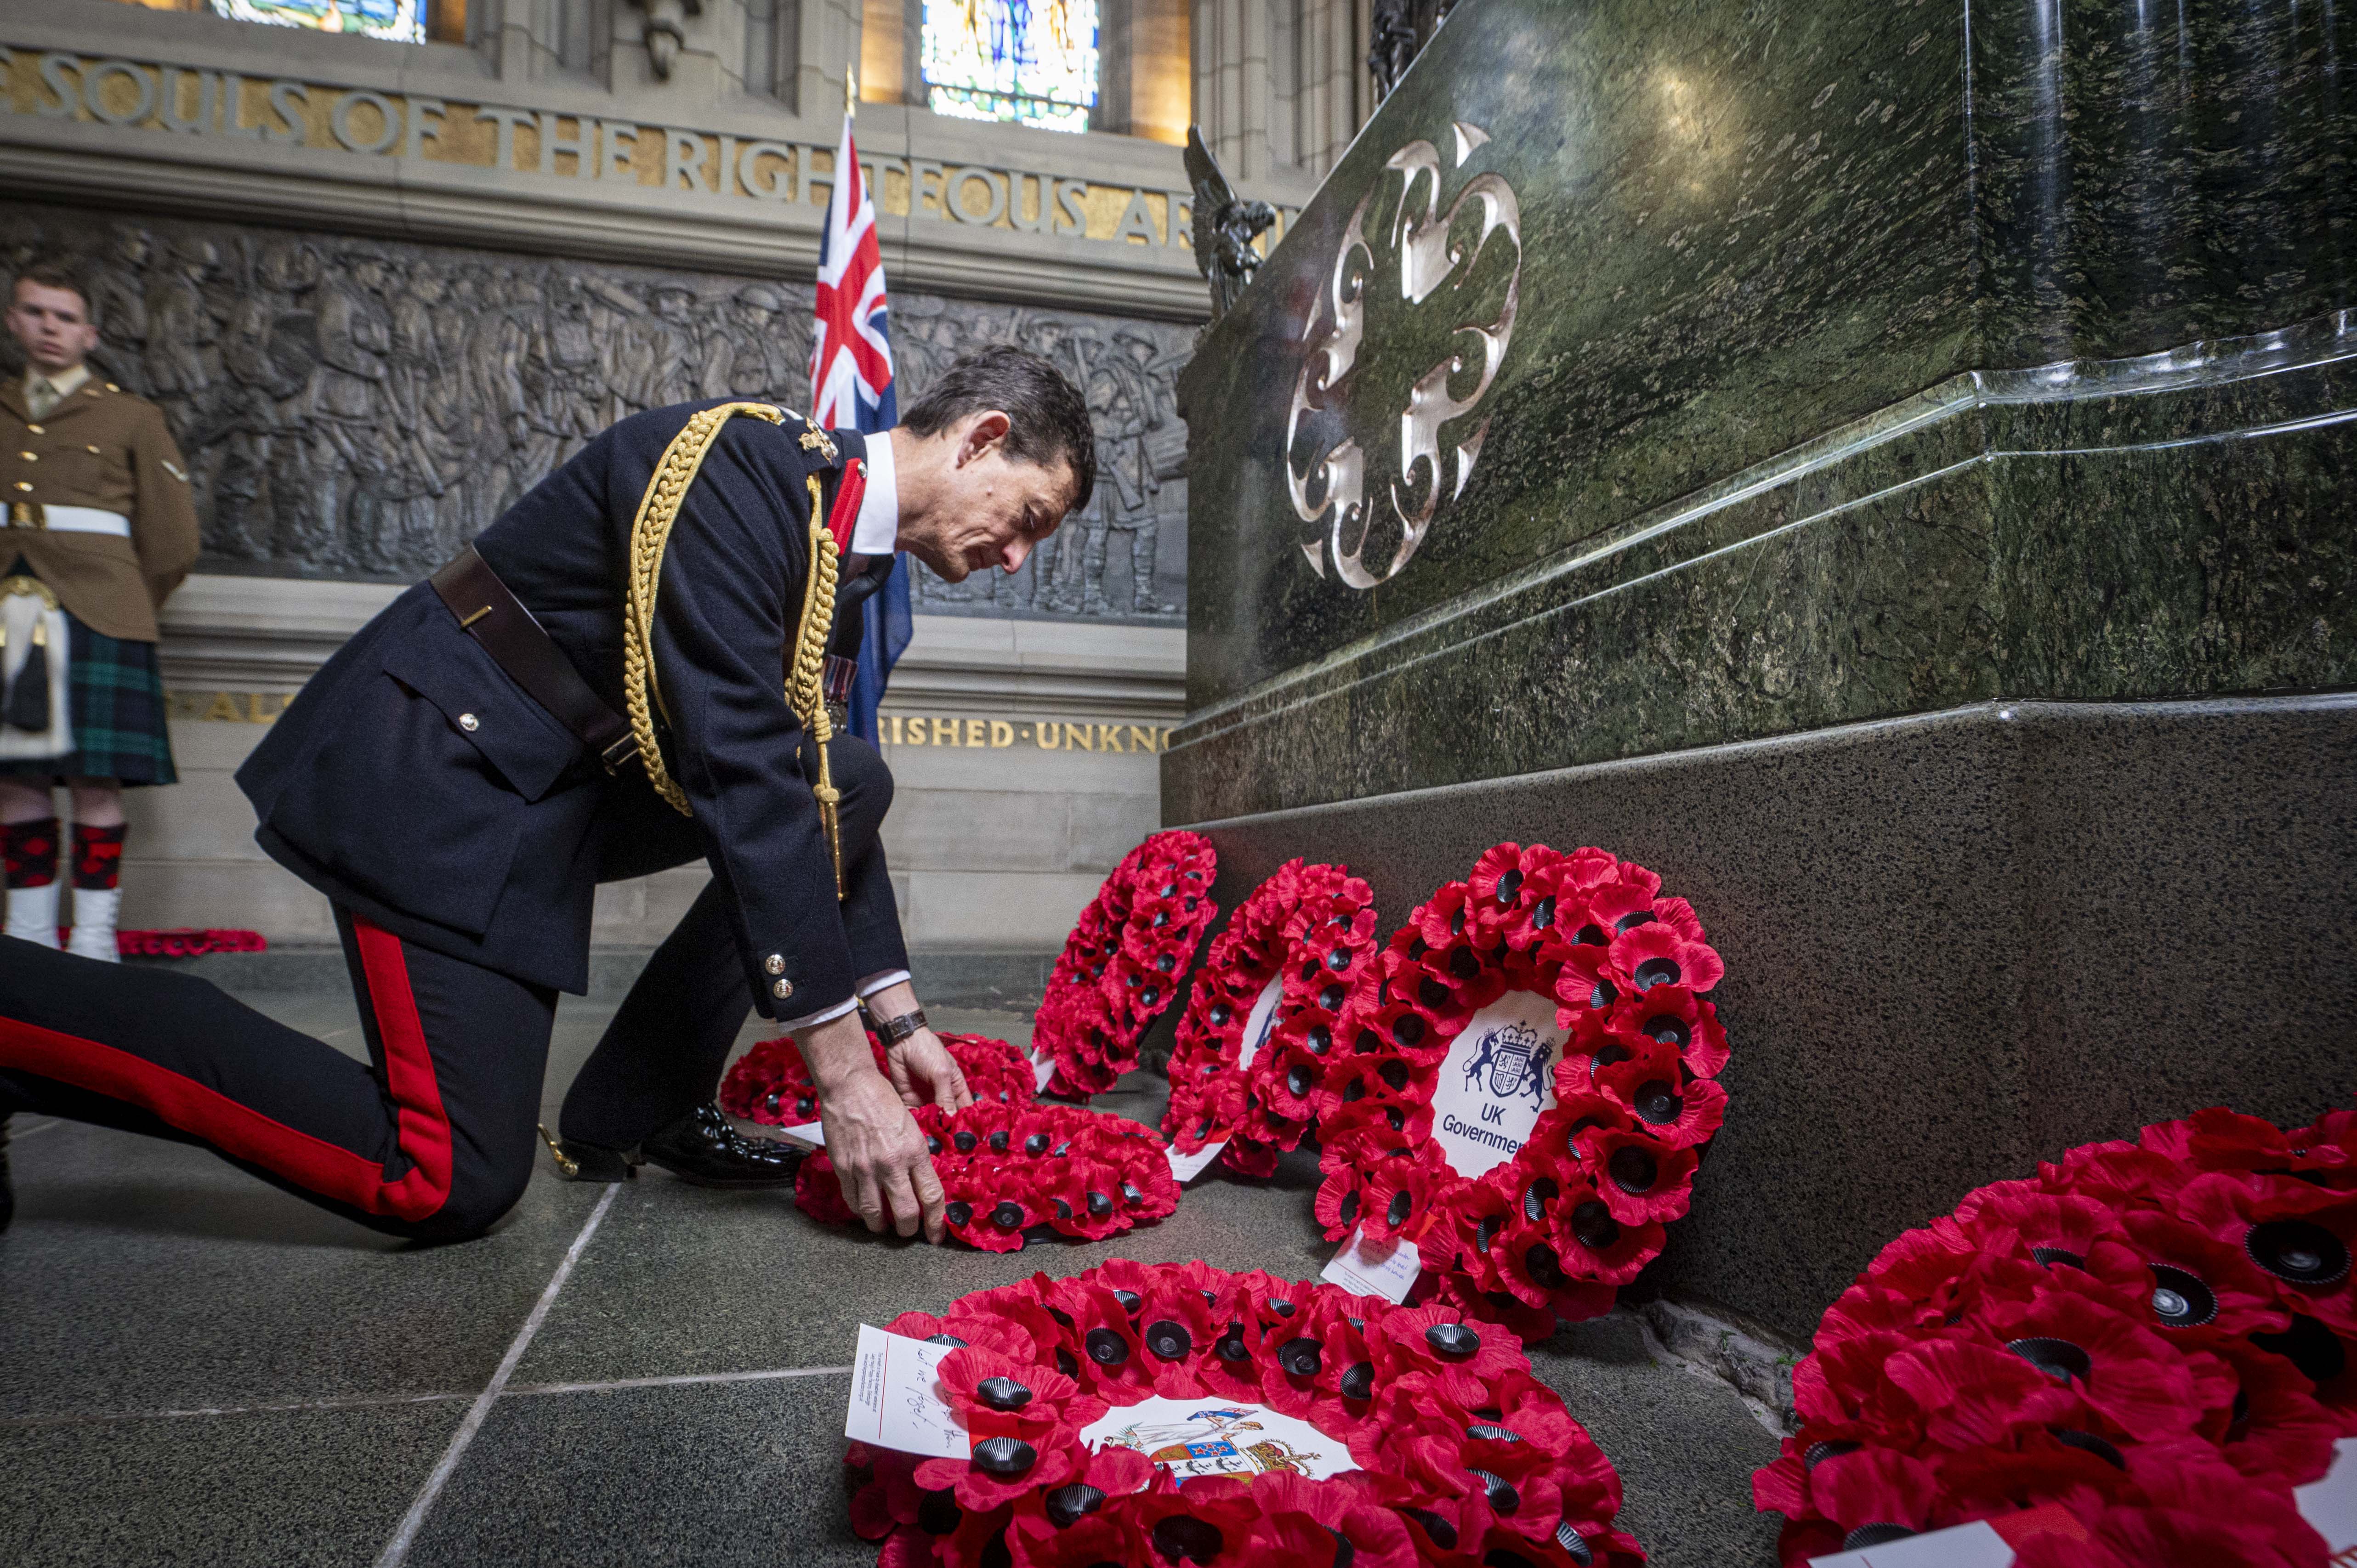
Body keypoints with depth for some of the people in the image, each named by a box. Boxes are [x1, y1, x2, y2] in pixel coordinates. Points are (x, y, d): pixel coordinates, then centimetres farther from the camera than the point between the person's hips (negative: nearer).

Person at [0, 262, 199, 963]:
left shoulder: (132, 417, 8)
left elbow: (172, 544, 8)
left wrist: (123, 610, 9)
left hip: (97, 618, -4)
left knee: (95, 780, -6)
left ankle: (94, 939, 0)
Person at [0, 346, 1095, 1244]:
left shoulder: (836, 527, 7)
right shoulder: (740, 463, -22)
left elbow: (809, 787, 10)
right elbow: (738, 768, -29)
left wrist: (898, 1021, 5)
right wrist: (843, 1070, -27)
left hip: (563, 779, 10)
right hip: (445, 773, -9)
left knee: (856, 782, 4)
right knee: (452, 1186, -12)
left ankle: (636, 1108, 4)